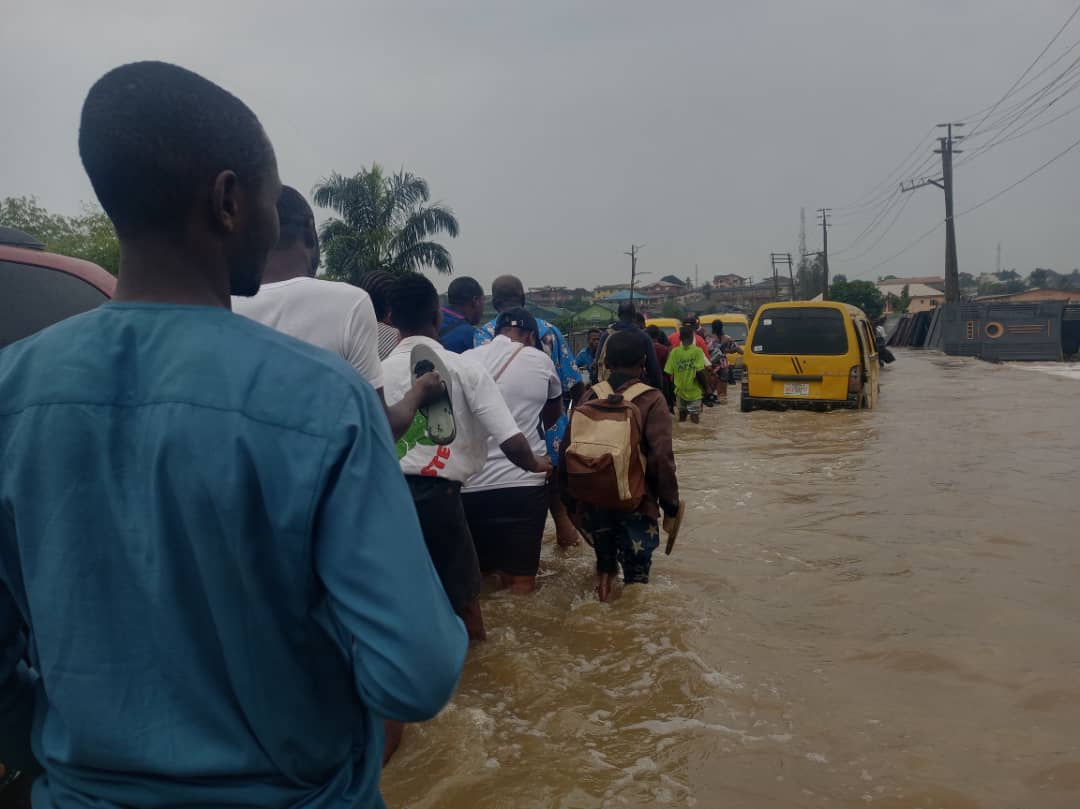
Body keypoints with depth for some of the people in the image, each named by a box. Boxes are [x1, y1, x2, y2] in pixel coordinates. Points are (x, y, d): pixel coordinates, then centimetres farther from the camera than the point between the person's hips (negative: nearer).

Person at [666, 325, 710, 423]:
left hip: (680, 391, 3)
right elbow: (700, 372, -18)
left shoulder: (674, 352, -2)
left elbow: (668, 373, -2)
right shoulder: (697, 351, -10)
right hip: (694, 392, -3)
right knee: (695, 421, 5)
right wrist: (706, 387, -5)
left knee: (682, 417, 17)